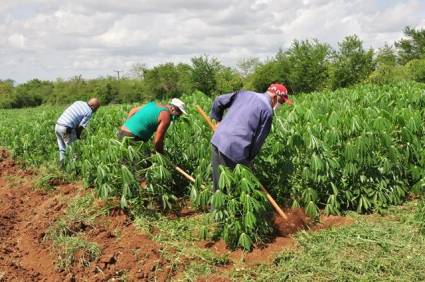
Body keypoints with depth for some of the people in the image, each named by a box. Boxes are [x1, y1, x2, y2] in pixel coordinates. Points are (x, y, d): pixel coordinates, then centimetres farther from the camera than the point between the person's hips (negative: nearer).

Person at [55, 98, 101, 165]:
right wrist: (78, 136, 10)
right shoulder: (89, 113, -6)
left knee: (62, 149, 18)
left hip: (57, 126, 8)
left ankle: (62, 164, 19)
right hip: (66, 129, -8)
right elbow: (80, 126, -10)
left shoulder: (78, 102, 16)